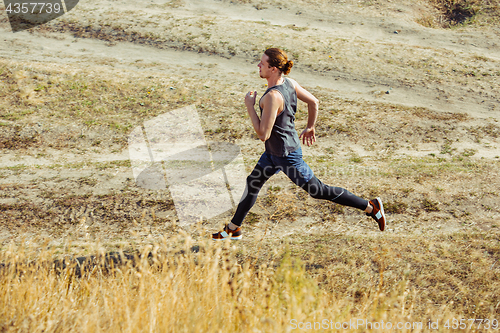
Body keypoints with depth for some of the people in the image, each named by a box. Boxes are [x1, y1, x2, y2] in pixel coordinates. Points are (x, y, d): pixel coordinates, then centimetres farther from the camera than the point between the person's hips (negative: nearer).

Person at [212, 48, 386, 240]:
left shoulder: (273, 96, -32)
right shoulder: (290, 83, -6)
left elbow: (263, 134, -29)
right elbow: (313, 102, 8)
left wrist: (250, 106, -22)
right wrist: (310, 127, 23)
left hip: (286, 155, -10)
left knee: (319, 191, 4)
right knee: (252, 183, 20)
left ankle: (371, 207, 15)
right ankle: (233, 229, 36)